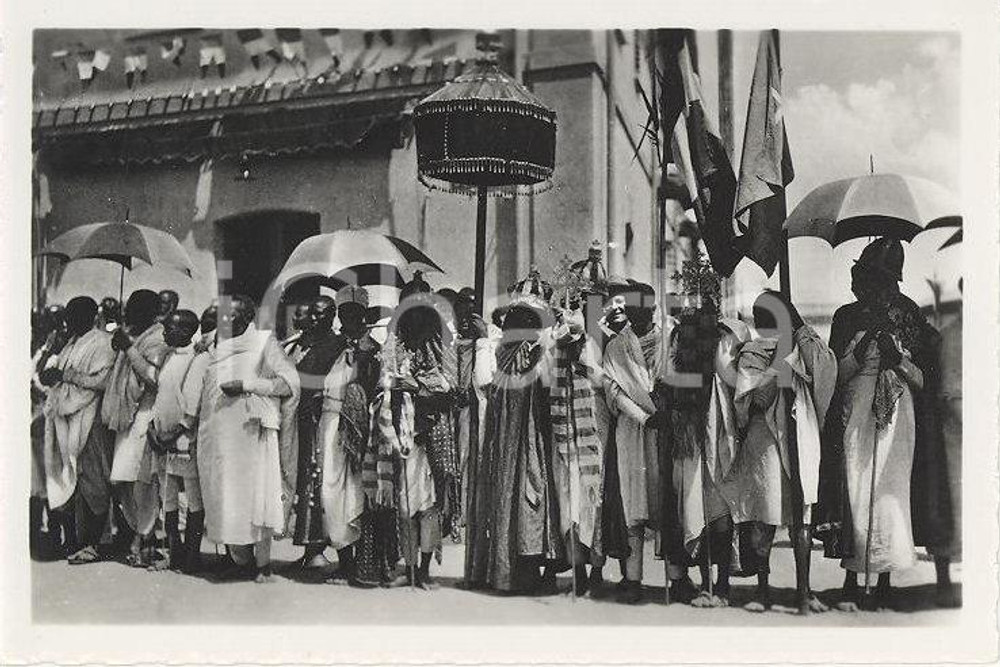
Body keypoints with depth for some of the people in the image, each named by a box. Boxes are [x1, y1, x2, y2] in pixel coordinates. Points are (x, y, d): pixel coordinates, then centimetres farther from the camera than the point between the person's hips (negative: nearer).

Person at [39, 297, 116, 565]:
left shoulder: (101, 342, -5)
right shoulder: (72, 344, 20)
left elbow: (102, 381, -15)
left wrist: (66, 375, -15)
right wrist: (51, 375, 5)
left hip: (88, 420, -8)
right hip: (65, 419, 8)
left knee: (86, 479, -8)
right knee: (67, 480, 4)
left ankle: (88, 544, -4)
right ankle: (73, 540, 8)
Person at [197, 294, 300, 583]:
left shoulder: (264, 343, 0)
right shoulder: (219, 349, 19)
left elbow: (289, 381, -9)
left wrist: (246, 385, -15)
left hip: (252, 431, -6)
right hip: (221, 437, 6)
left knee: (256, 496, -6)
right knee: (227, 498, 3)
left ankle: (262, 562, 1)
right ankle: (241, 561, 10)